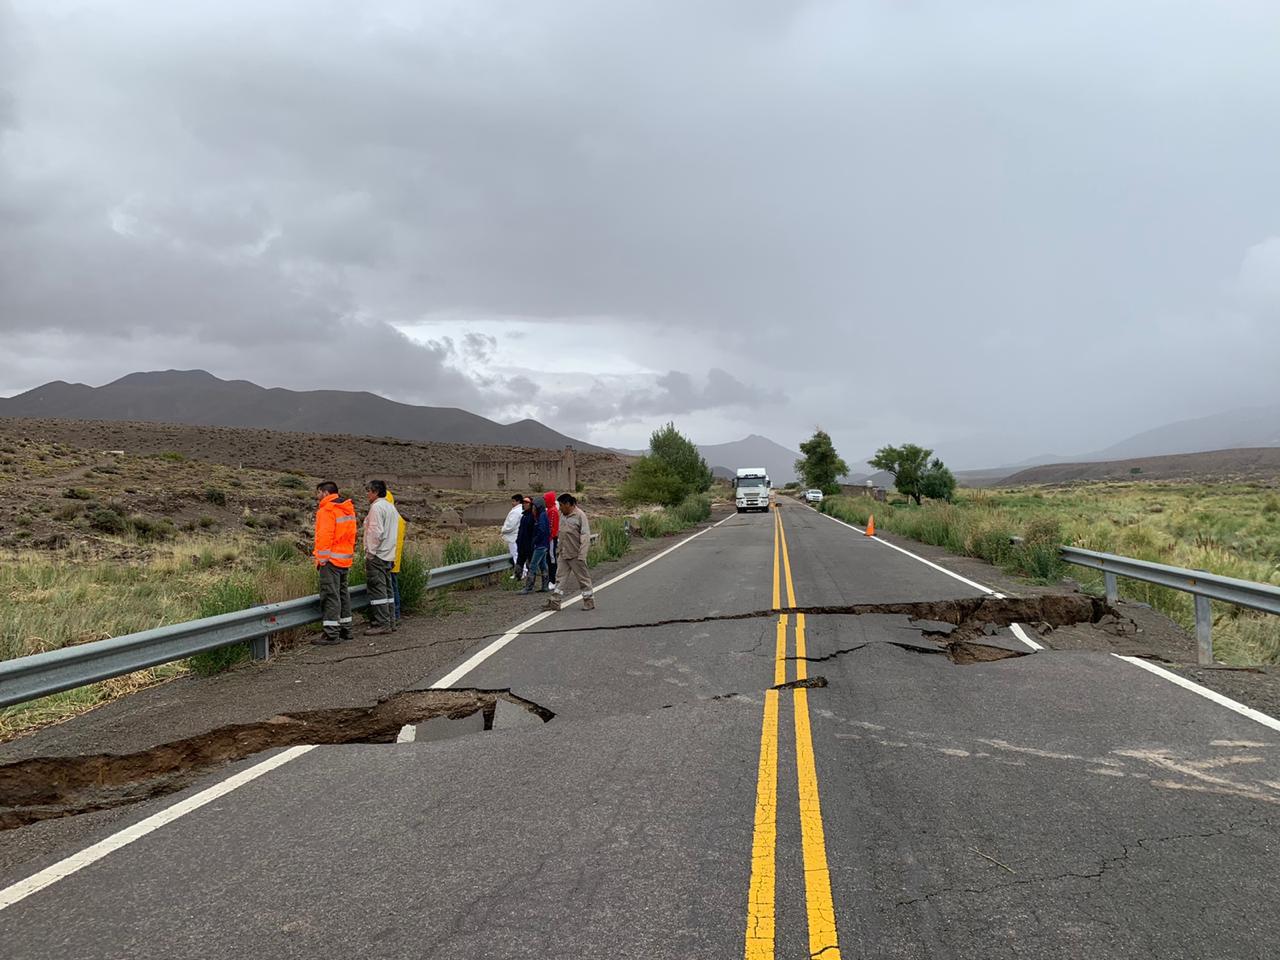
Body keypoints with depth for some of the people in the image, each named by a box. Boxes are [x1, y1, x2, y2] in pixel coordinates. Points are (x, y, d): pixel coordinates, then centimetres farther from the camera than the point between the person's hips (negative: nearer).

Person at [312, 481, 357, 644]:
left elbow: (324, 536, -20)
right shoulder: (348, 508, 14)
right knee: (342, 593, 17)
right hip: (345, 558, 9)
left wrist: (321, 558, -16)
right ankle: (345, 630, 24)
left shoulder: (327, 510, -14)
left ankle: (331, 634, -6)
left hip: (331, 559, -9)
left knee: (330, 595, -6)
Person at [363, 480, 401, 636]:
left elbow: (376, 531, -19)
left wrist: (370, 552, -14)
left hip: (376, 555, -9)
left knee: (377, 589, -8)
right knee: (387, 589, 13)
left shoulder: (377, 507, -11)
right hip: (388, 556, 9)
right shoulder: (392, 508, 18)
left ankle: (381, 624, -9)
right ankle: (390, 621, 16)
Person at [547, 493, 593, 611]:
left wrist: (582, 555, -20)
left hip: (575, 555, -7)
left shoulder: (580, 515, -13)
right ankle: (554, 603, 9)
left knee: (583, 579, 4)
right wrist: (560, 549, 15)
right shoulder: (562, 515, 9)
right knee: (560, 578, 6)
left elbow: (585, 536, -16)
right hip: (563, 554, 7)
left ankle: (589, 602, 16)